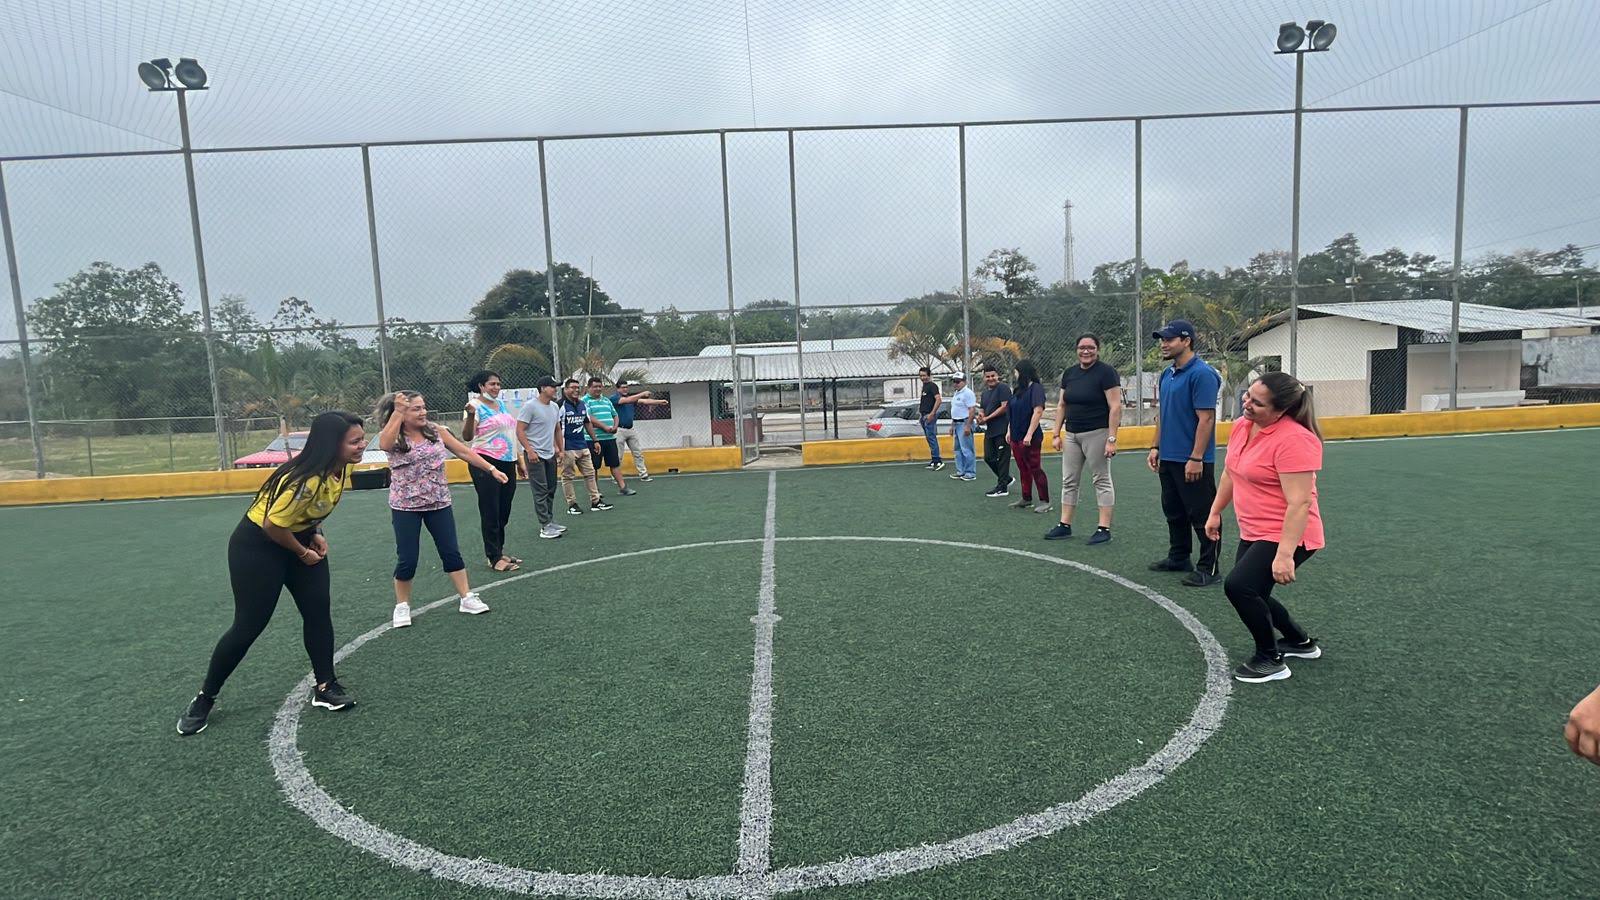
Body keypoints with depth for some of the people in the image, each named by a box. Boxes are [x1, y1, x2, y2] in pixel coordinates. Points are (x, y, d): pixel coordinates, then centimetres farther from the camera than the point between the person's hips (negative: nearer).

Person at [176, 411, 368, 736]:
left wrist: (315, 534, -2)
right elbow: (273, 525, -27)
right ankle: (204, 700, 21)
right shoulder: (307, 480, -36)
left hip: (301, 538, 8)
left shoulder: (341, 468, -10)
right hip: (258, 546, -7)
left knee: (319, 612, 2)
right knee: (248, 626, 1)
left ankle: (324, 687, 15)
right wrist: (303, 553, -11)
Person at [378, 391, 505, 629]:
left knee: (451, 552, 6)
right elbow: (384, 444, -34)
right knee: (407, 559, 2)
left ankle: (467, 598, 15)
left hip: (438, 503, 3)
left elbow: (464, 452, 5)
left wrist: (492, 469, 3)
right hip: (405, 507, -3)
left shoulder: (436, 431, 1)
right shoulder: (393, 437, -9)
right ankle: (402, 606, 22)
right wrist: (398, 412, -36)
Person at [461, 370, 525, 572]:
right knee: (490, 512, -1)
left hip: (508, 464, 8)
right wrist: (470, 415, -38)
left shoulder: (503, 405, 14)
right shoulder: (476, 406, -9)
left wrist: (519, 461, 24)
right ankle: (494, 558, 6)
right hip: (486, 464, -7)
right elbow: (467, 435, -20)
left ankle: (499, 552, 23)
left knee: (504, 512, 12)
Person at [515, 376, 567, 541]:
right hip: (535, 455, -8)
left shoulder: (555, 406, 10)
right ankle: (545, 527, -4)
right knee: (540, 491, -7)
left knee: (551, 490, 13)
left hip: (550, 454, 8)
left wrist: (559, 449, 17)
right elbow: (519, 431, -14)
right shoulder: (530, 406, -12)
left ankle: (549, 521, 24)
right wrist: (530, 451, -19)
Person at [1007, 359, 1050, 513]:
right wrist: (1010, 432, 14)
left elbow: (1038, 411, -21)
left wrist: (1029, 434, -25)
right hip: (1016, 437, 8)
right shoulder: (1018, 390, 13)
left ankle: (1045, 502, 5)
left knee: (1035, 469, -3)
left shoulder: (1035, 388, -13)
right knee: (1023, 469, 15)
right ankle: (1026, 499, 25)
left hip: (1030, 438, -8)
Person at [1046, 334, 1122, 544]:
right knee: (1068, 481, 9)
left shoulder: (1106, 372, -8)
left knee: (1102, 480, 1)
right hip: (1072, 435, 7)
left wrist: (1111, 439, -18)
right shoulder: (1069, 373, 11)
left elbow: (1115, 407, -13)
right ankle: (1065, 526, 17)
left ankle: (1104, 529, 5)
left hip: (1096, 434, -7)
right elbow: (1061, 405, 15)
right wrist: (1057, 434, 9)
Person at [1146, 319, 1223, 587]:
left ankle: (1209, 569, 8)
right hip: (1168, 459, 9)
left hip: (1193, 462, -9)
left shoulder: (1202, 374, -15)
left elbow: (1206, 418, -19)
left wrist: (1196, 459, -22)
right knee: (1174, 512, 18)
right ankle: (1179, 557, 31)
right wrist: (1156, 447, 14)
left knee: (1201, 515, 0)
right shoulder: (1167, 374, 12)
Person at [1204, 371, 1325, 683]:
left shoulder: (1293, 440, -25)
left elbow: (1299, 503, -28)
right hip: (1253, 533, 9)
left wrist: (1285, 555, -30)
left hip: (1286, 537, -9)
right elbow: (1229, 473, 16)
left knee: (1238, 586, -21)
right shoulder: (1241, 425, 1)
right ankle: (1301, 642, 43)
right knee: (1252, 595, 17)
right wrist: (1215, 512, 21)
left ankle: (1270, 660, 1)